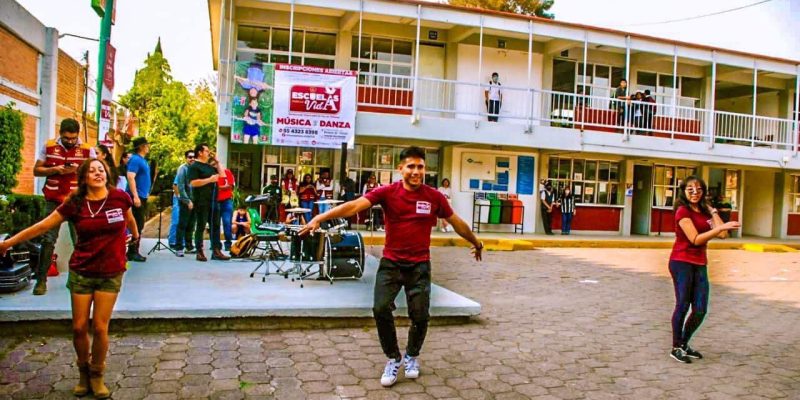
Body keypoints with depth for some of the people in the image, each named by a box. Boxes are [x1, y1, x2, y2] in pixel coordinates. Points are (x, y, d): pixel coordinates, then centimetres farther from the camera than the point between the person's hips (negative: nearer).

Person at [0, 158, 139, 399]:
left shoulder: (120, 197, -7)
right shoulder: (74, 203, -5)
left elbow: (129, 220, 14)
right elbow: (43, 226, 1)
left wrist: (135, 234, 34)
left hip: (111, 274, -1)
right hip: (81, 273, 1)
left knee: (100, 327, -1)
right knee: (79, 327, 5)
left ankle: (97, 376, 19)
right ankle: (83, 372, 28)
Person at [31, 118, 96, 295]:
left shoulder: (87, 150, -1)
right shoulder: (48, 147, 4)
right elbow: (36, 170, 8)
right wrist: (54, 170, -11)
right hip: (53, 200, 1)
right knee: (48, 239, -1)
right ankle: (41, 279, 7)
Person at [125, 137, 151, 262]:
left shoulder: (142, 160, 15)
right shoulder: (135, 159, -14)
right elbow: (130, 177, -22)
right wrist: (135, 196, -27)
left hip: (142, 196, 10)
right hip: (137, 197, -10)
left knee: (139, 225, 12)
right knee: (136, 225, -7)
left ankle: (134, 251, 18)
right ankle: (132, 252, -2)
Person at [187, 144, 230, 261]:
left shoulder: (209, 166, 19)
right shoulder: (194, 166, -7)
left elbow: (222, 174, 17)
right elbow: (193, 183, -18)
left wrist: (217, 161, 12)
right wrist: (209, 180, -19)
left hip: (213, 201, 8)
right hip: (201, 202, -8)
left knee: (215, 226, 6)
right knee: (201, 227, -2)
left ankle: (216, 251, 8)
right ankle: (199, 252, 4)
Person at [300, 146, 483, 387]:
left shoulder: (434, 197, -3)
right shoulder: (388, 192, -8)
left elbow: (456, 222, 12)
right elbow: (354, 206, -19)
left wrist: (476, 243, 25)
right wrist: (319, 218, -30)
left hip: (419, 265, 1)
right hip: (391, 262, -1)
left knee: (420, 316, 0)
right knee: (381, 309, -14)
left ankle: (412, 356, 33)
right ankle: (393, 359, 12)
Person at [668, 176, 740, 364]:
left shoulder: (704, 212, 14)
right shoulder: (683, 211, -8)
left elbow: (722, 234, 2)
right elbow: (696, 239, -17)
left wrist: (713, 211, 5)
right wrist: (722, 227, -21)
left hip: (699, 264, 7)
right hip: (682, 262, -7)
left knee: (700, 310, 5)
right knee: (683, 305, -4)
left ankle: (684, 344, 22)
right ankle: (676, 348, 7)